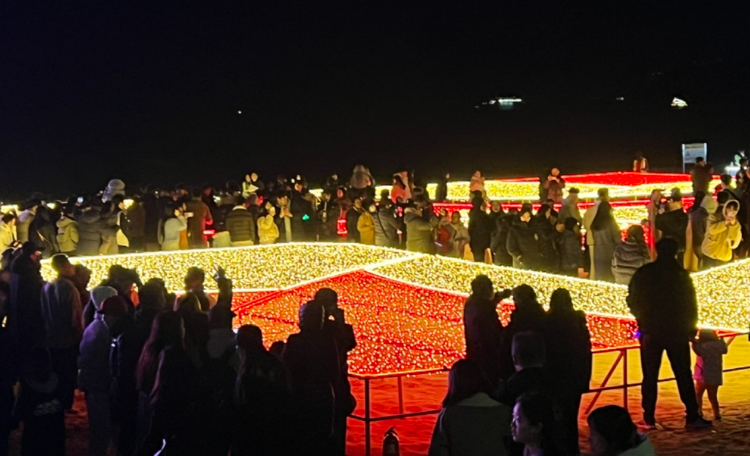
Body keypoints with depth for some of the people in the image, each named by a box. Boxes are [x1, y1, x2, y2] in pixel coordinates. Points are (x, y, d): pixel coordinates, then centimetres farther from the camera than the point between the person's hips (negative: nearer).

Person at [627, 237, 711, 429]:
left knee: (650, 376, 7)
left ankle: (649, 417, 5)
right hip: (677, 332, 0)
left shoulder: (643, 273, -1)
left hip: (650, 332, 1)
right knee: (684, 375, 3)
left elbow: (632, 300, 4)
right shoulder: (681, 275, -4)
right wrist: (691, 327, 10)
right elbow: (691, 304, -2)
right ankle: (692, 417, 0)